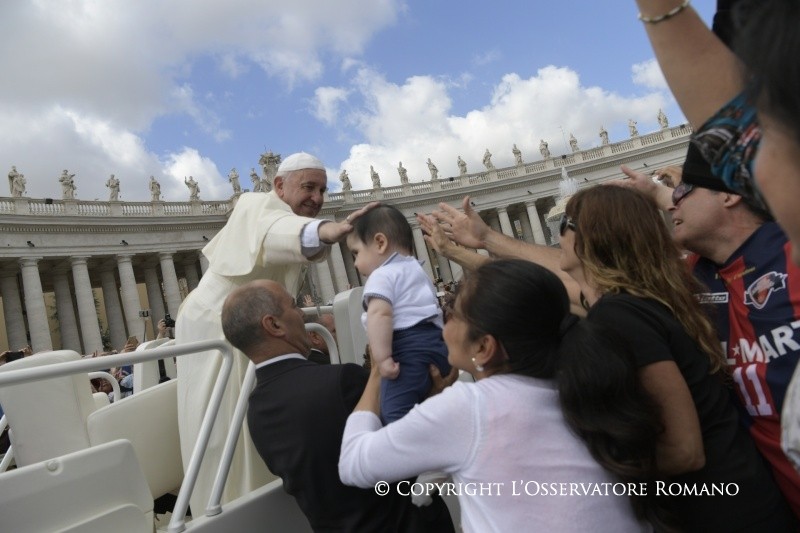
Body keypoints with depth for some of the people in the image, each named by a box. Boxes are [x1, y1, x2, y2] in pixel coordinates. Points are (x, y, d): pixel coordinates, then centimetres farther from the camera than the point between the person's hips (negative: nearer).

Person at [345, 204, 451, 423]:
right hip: (437, 341, 10)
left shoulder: (381, 275, -5)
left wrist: (383, 358, -25)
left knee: (395, 414, -15)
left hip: (408, 348, -10)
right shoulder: (416, 269, 26)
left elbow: (379, 315, -22)